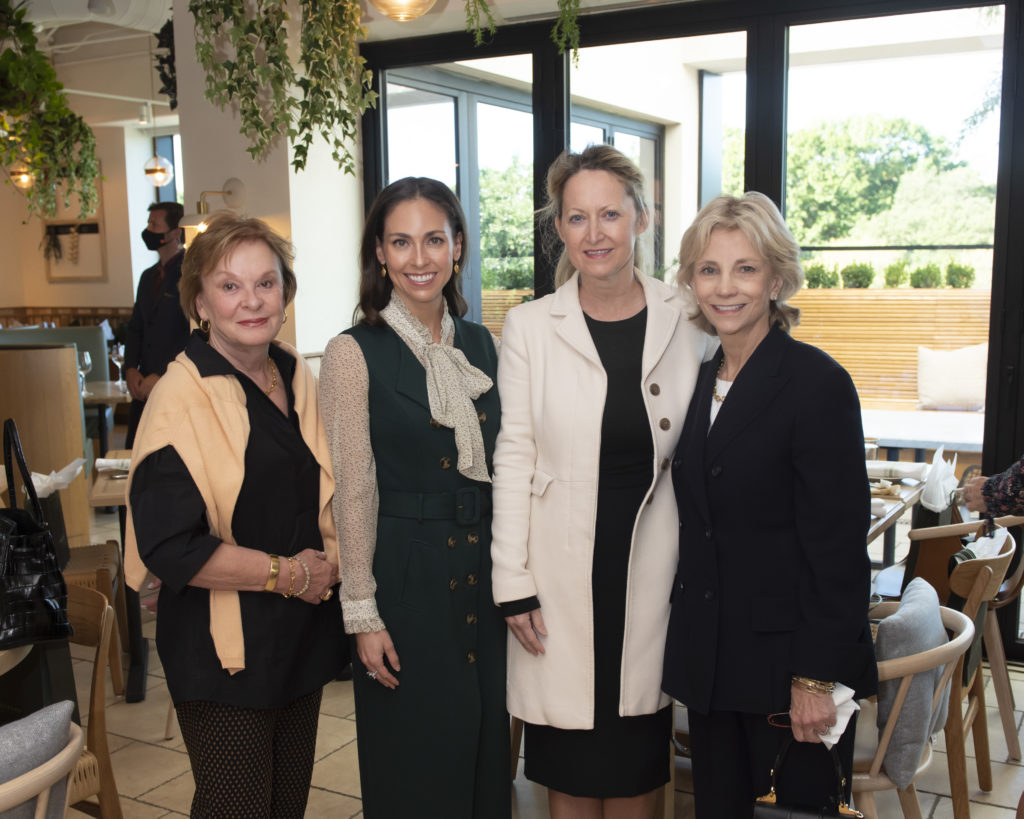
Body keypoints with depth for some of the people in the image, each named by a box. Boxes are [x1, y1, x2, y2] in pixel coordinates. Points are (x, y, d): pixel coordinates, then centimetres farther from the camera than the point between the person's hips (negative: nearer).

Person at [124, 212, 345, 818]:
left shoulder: (298, 379, 6)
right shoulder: (183, 397, -15)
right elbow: (169, 546, -19)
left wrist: (330, 561, 1)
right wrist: (285, 573, -13)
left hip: (303, 636, 7)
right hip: (225, 649, -6)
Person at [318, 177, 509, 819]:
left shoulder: (482, 344, 6)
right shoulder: (355, 354, -10)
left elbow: (498, 469, 11)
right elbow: (356, 491, -10)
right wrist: (363, 612, -10)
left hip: (484, 570, 5)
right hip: (406, 577, -5)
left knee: (486, 747, 17)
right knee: (416, 764, 9)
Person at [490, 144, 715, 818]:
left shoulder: (687, 321, 0)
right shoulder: (529, 326, -3)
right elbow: (513, 457, -3)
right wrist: (513, 584, -5)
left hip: (653, 561, 1)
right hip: (562, 567, -1)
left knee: (638, 762, 15)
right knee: (569, 761, 12)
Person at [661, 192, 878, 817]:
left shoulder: (818, 383, -13)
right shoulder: (703, 380, 8)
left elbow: (839, 548, -15)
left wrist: (816, 678, -16)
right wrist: (691, 648, 11)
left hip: (790, 663, -6)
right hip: (710, 660, 6)